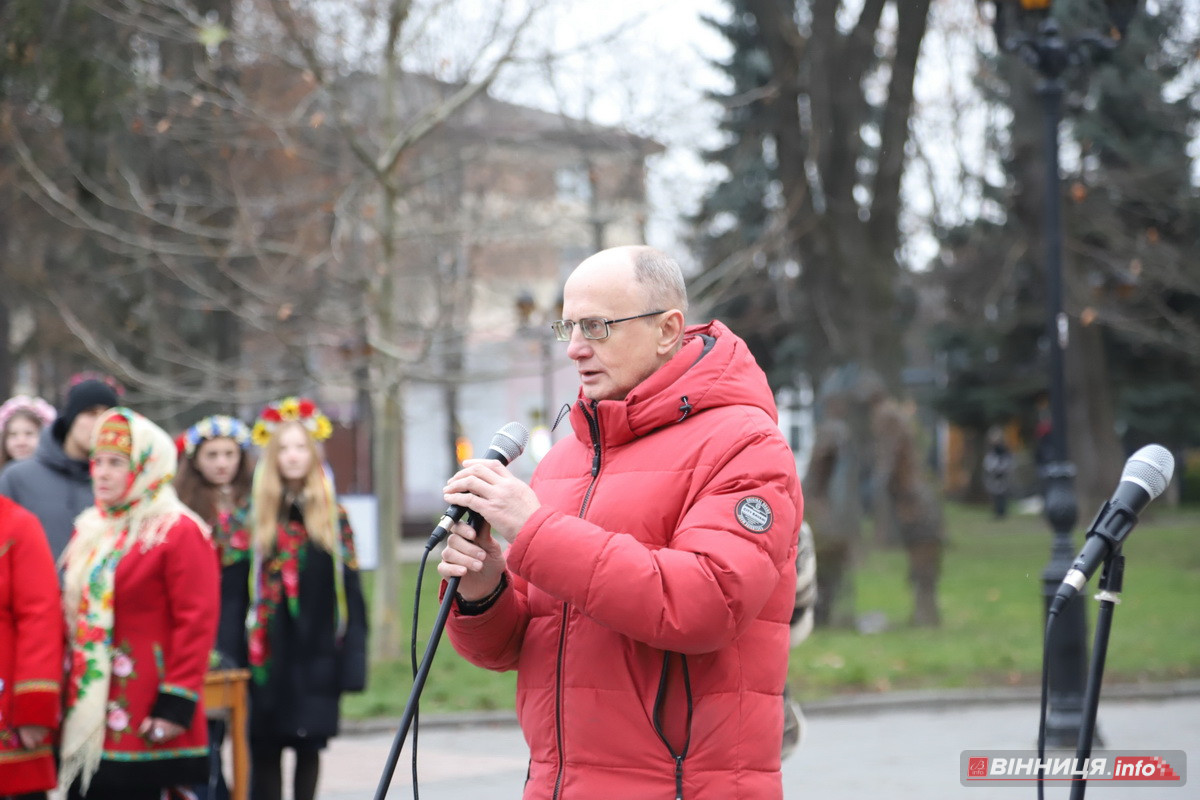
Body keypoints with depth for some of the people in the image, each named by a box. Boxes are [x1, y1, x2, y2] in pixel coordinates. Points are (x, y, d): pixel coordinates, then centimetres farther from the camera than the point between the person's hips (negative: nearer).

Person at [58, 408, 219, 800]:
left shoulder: (180, 532, -8)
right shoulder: (89, 530, 16)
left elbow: (197, 622, -13)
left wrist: (177, 704, -18)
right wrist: (65, 697, 15)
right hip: (86, 717, 7)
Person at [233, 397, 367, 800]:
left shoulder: (333, 517, 7)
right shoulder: (253, 517, 4)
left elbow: (350, 591, 5)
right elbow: (235, 588, 0)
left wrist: (351, 658, -3)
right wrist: (235, 655, -8)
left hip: (317, 653, 1)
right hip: (267, 656, -1)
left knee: (309, 745, 5)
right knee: (265, 750, 0)